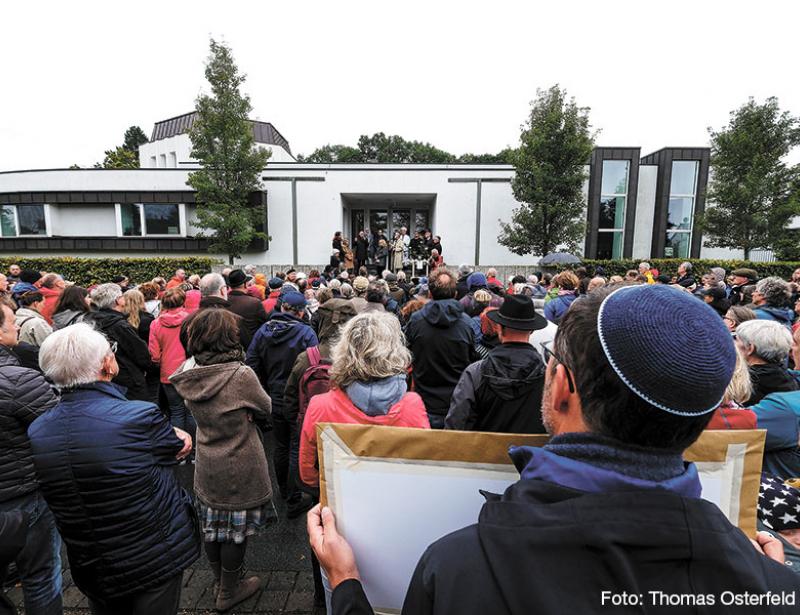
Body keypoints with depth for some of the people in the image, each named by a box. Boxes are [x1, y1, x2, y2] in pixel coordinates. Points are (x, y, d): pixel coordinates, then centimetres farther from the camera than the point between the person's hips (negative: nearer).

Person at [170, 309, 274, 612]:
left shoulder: (190, 374, -8)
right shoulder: (241, 374, -26)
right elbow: (265, 408, -10)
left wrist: (241, 413, -5)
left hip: (206, 466, 6)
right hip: (239, 469, -6)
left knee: (211, 522, 21)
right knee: (235, 527, 13)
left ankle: (222, 579, 44)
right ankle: (229, 592, 32)